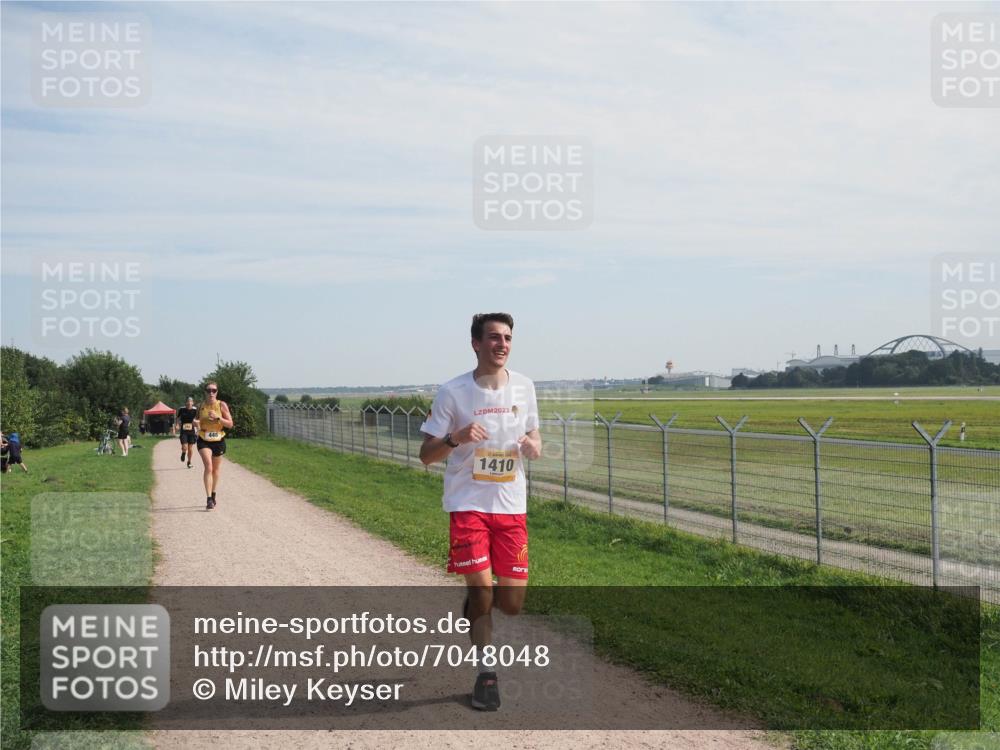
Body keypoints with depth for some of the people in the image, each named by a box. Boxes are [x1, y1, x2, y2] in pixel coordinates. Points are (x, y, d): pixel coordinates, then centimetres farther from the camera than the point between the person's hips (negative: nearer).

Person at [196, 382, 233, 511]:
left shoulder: (222, 405, -5)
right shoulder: (201, 406, 0)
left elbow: (230, 424, -7)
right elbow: (197, 422, 15)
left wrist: (217, 418, -21)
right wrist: (196, 423, -9)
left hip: (218, 441, 1)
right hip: (204, 441, -1)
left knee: (216, 469, 15)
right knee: (208, 467, -19)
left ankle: (213, 496, 36)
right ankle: (209, 499, -21)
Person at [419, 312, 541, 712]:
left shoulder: (523, 387, 3)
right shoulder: (452, 392, -8)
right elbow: (426, 455, -4)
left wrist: (534, 446, -7)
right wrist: (457, 438, -24)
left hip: (512, 506, 3)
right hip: (467, 503, -3)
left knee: (512, 602, 3)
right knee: (482, 587, -10)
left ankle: (474, 602, 39)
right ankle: (486, 674, 13)